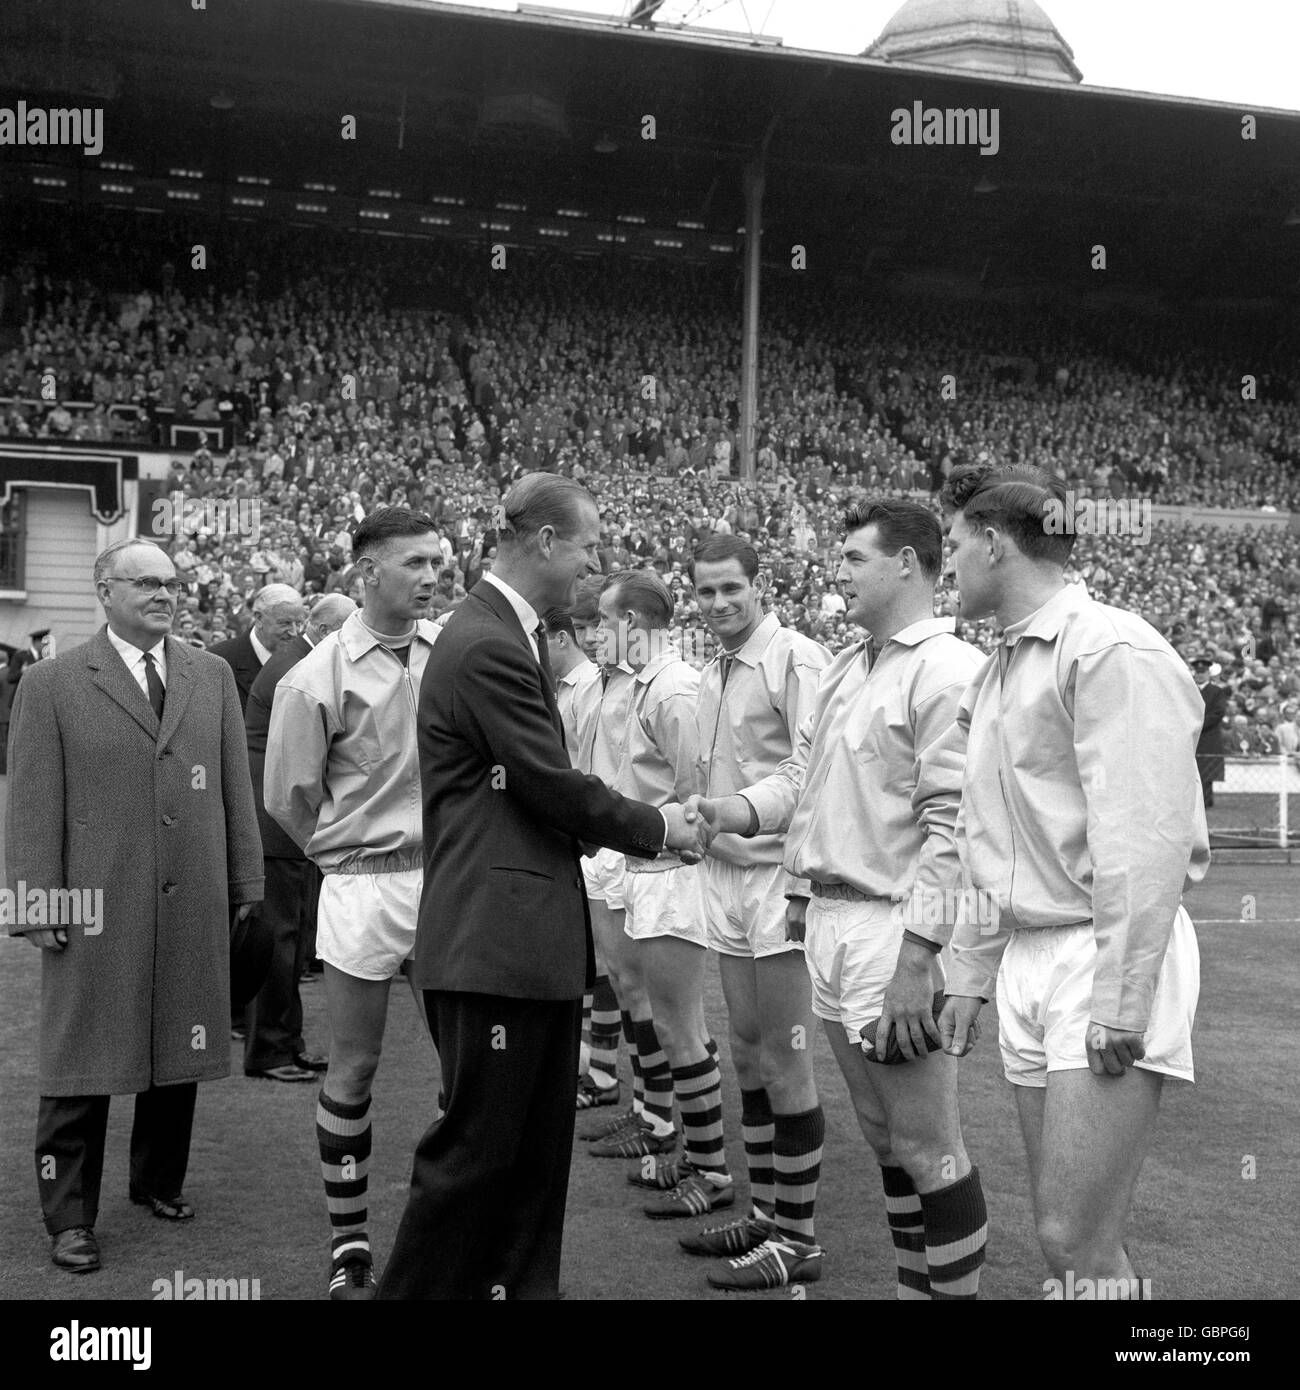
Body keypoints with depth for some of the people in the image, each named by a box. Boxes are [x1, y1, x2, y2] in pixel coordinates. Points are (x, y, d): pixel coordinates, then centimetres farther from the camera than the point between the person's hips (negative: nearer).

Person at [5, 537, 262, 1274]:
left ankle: (160, 1179, 32)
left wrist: (244, 880, 7)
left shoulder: (212, 675, 9)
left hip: (194, 905, 3)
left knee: (181, 1050, 13)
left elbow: (235, 786, 10)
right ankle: (70, 1215, 16)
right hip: (97, 906, -3)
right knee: (83, 1061, 4)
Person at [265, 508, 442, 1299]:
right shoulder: (319, 678, -9)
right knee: (355, 1068, 8)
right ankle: (350, 1247, 23)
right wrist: (357, 854, 8)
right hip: (363, 887, -3)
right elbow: (288, 800, 0)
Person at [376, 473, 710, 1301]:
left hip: (536, 936, 10)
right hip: (496, 936, -10)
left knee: (540, 1143, 17)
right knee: (477, 1146, 0)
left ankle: (521, 1285, 28)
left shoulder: (512, 636, 14)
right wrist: (657, 829, -2)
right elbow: (553, 784, -17)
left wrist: (634, 828, 8)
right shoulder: (486, 645, -17)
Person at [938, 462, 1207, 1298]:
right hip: (1027, 962, 8)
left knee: (1076, 1237, -8)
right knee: (1070, 1234, 11)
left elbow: (1147, 841, -19)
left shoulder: (1110, 650, -12)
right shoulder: (997, 672, 15)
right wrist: (972, 972, 19)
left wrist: (1119, 1003, -20)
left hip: (1106, 956, -8)